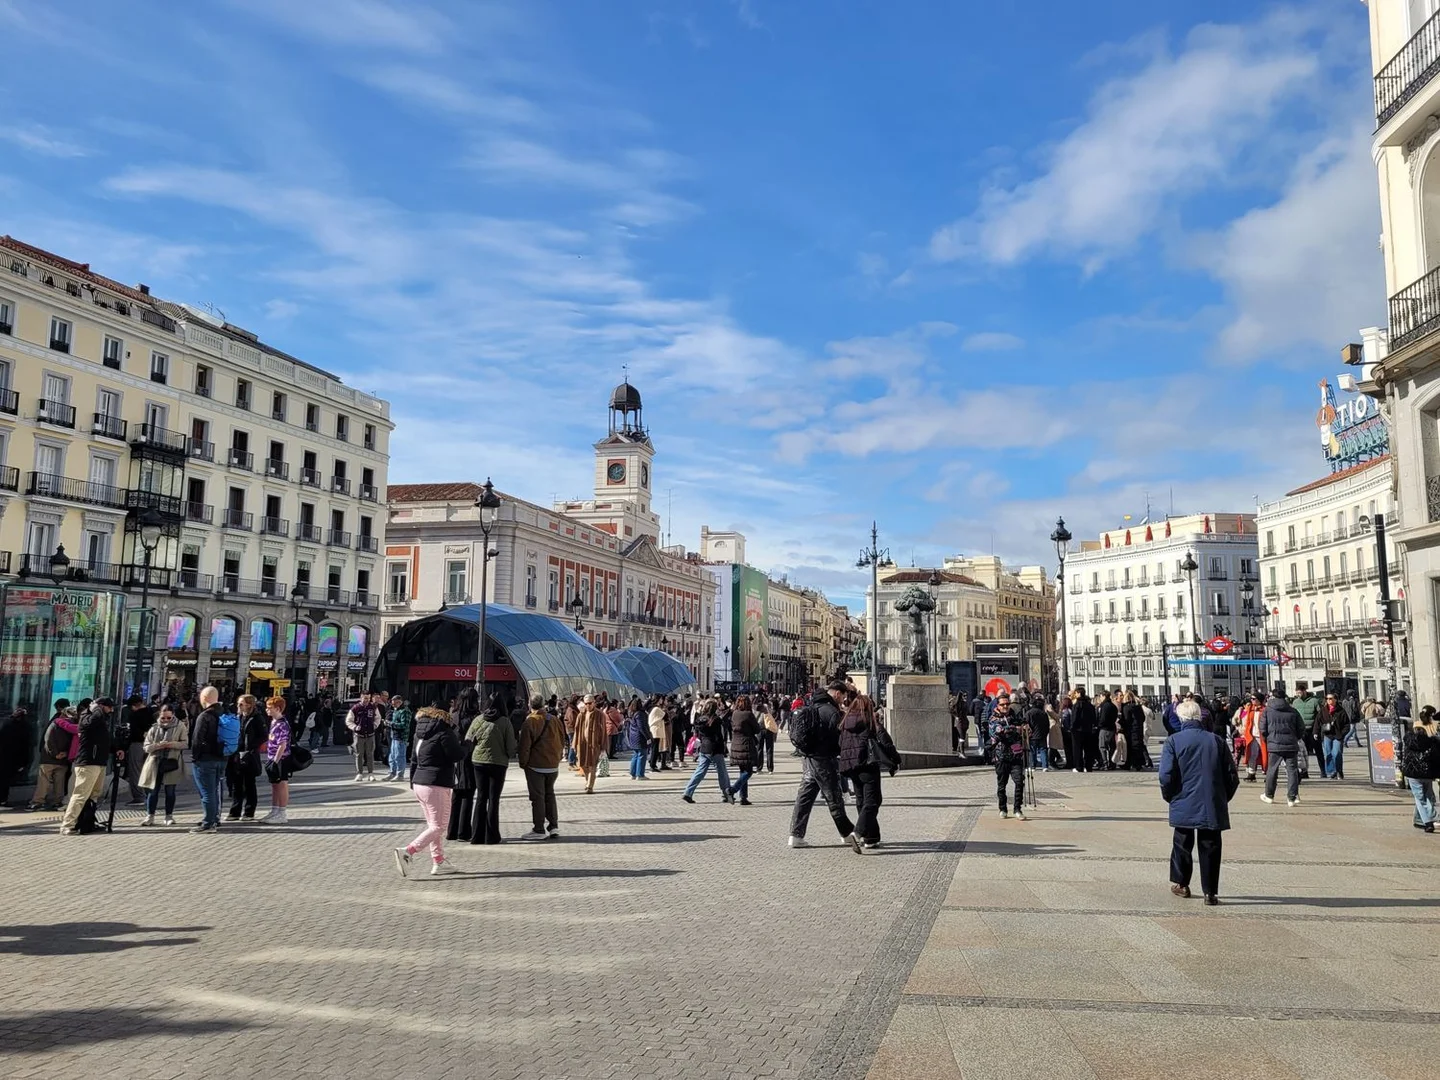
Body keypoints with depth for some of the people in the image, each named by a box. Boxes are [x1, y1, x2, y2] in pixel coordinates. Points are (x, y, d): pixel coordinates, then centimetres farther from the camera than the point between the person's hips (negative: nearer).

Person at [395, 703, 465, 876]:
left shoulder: (420, 734, 12)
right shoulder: (444, 733, -13)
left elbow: (415, 760, 17)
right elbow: (458, 756, -12)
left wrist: (413, 782, 23)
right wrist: (457, 741, 5)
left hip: (419, 784, 9)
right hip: (436, 785, -9)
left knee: (433, 825, 16)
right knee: (438, 827, -3)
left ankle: (438, 861, 19)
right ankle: (407, 851, -15)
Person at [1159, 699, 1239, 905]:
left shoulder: (1174, 741, -7)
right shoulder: (1216, 740, 2)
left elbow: (1166, 775, -13)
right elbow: (1232, 775, 5)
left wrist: (1170, 796, 4)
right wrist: (1223, 798, 17)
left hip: (1184, 805, -1)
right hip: (1213, 807, 1)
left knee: (1182, 844, 15)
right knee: (1210, 848, 6)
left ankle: (1180, 883, 25)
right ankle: (1210, 892, 7)